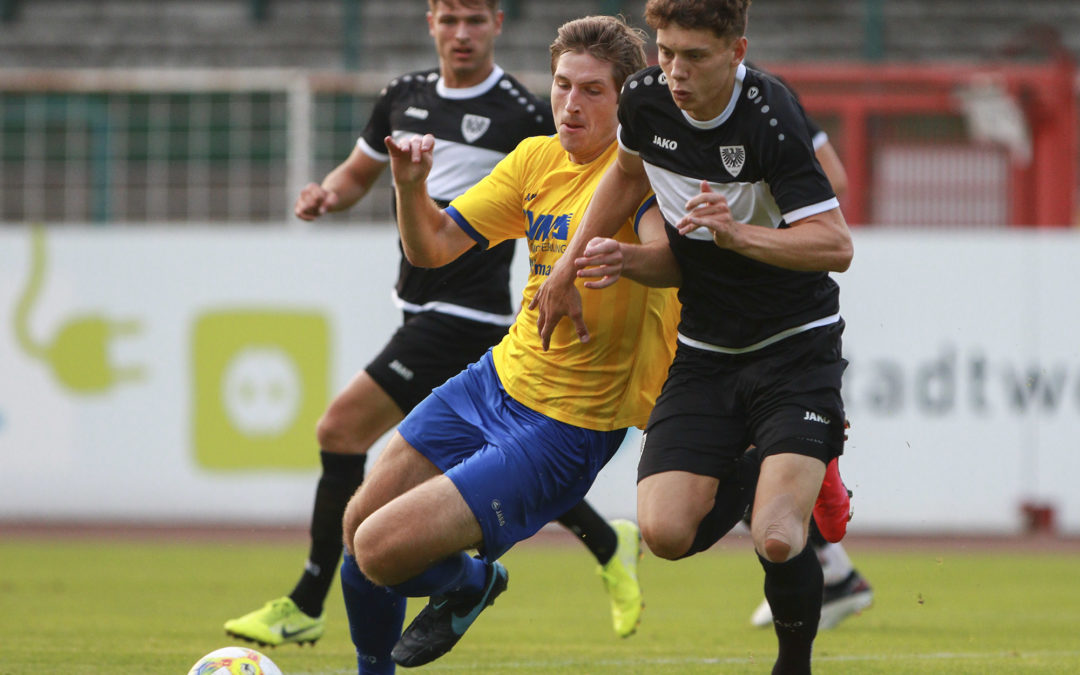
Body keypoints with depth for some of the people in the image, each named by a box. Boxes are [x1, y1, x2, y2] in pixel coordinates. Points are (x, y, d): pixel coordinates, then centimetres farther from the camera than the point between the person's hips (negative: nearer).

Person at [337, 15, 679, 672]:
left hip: (563, 429, -7)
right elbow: (433, 247, 6)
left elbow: (663, 250, -39)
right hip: (498, 378, 8)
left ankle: (473, 581, 21)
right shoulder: (536, 158, 4)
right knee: (358, 526, 12)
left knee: (379, 552, -12)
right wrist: (411, 186, -14)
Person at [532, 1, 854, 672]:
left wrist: (736, 233, -36)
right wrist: (571, 263, 19)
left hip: (795, 346, -5)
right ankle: (750, 480, 21)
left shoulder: (770, 116, -22)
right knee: (666, 532, -13)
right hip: (704, 354, 5)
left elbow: (836, 245, -25)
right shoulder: (645, 99, -5)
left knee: (777, 541, -22)